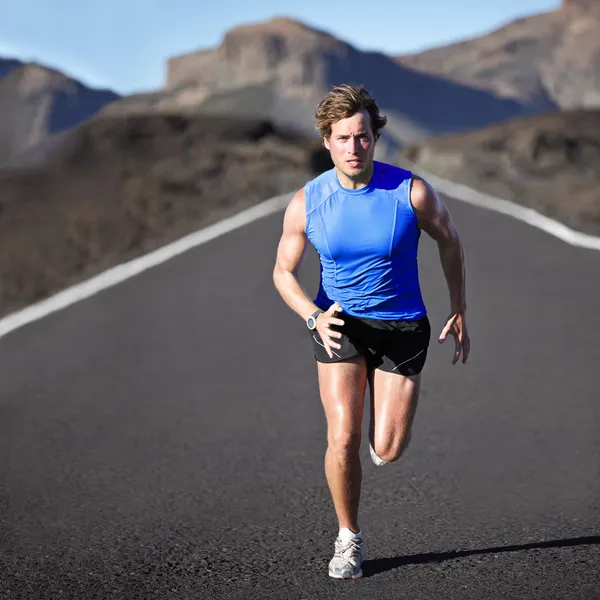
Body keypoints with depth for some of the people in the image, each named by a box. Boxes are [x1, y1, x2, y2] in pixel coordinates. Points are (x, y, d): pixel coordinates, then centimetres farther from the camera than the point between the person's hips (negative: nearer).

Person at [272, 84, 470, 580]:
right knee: (343, 439, -12)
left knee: (388, 450, -5)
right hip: (339, 325, 1)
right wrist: (313, 317, -17)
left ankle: (390, 423, 35)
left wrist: (459, 313, 7)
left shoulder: (412, 191, -16)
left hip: (402, 327, -1)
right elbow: (283, 271, 2)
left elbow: (449, 240, 3)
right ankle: (349, 539, 12)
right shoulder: (306, 203, -11)